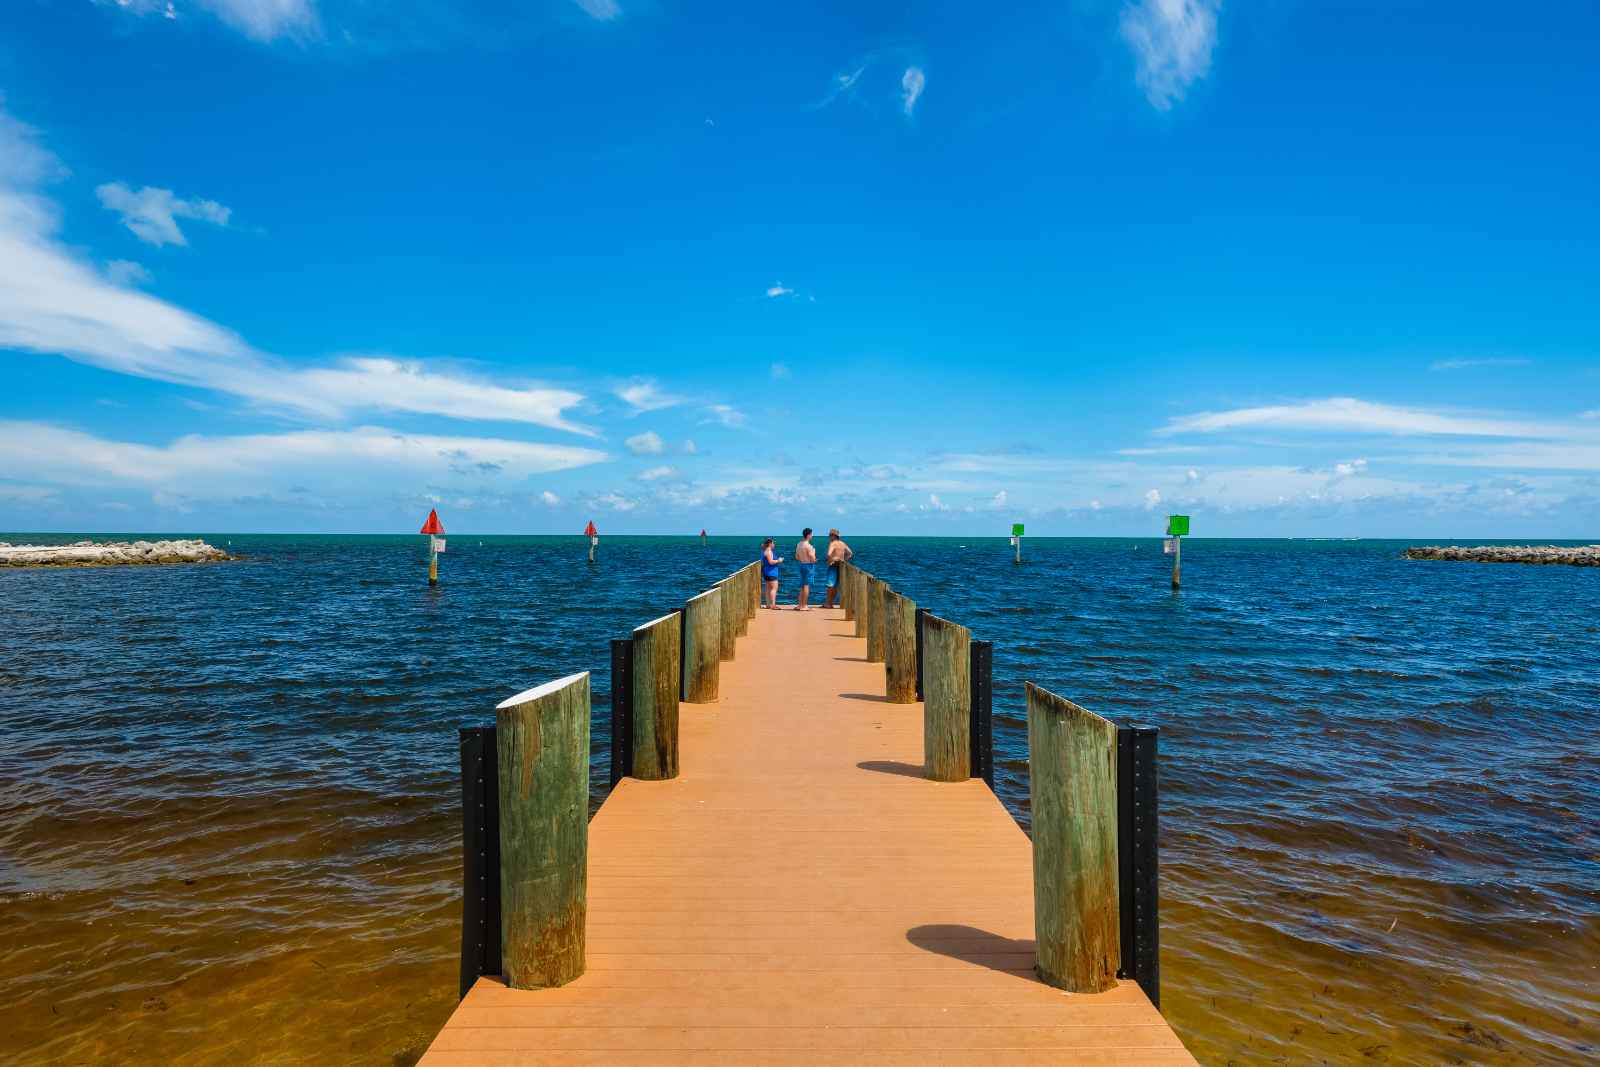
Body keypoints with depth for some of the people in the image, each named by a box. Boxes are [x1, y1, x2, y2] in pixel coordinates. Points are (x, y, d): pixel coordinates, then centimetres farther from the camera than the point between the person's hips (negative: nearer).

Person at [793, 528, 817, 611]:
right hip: (809, 566, -8)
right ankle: (804, 606, -2)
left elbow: (797, 558, 15)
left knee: (802, 586, 15)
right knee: (806, 586, -4)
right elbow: (812, 559, -17)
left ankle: (800, 605, 18)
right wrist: (813, 551, -1)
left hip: (802, 565, 8)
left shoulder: (799, 545, 8)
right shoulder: (808, 546, -17)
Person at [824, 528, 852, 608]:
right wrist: (845, 560, 12)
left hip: (833, 566, -7)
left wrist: (830, 560, -10)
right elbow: (851, 554, 19)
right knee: (835, 586, 9)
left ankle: (828, 603, -4)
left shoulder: (832, 544, -11)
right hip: (840, 566, 8)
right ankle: (830, 603, 13)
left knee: (830, 585, -5)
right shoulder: (843, 544, 13)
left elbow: (829, 554, -27)